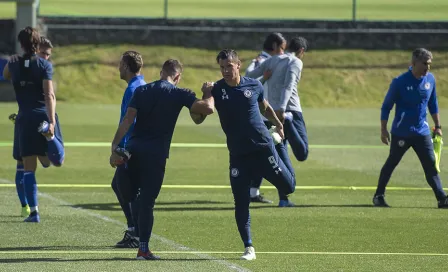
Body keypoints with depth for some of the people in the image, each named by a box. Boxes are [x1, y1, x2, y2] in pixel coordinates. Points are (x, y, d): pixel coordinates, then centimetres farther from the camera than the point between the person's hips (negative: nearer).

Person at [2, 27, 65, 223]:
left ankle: (33, 211, -2)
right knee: (57, 161, 5)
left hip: (25, 118, 2)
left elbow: (6, 75, 32)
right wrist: (52, 122, -21)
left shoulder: (14, 66, 5)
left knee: (29, 168, 4)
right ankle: (48, 133, -26)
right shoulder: (44, 65, -3)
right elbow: (49, 95, -14)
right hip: (44, 116, -2)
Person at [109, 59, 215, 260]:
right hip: (156, 153, -3)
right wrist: (208, 94, 10)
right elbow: (208, 108, -11)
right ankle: (143, 248, 0)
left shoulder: (142, 91, 8)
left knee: (129, 195, 20)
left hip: (134, 146, 3)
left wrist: (115, 147, -4)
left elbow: (127, 120, -1)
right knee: (147, 201, 1)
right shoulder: (179, 94, -2)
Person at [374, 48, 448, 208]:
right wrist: (384, 130, -7)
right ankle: (379, 196, 17)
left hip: (422, 132, 4)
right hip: (401, 133, -4)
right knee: (391, 163, 4)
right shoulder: (400, 82, -12)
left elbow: (433, 105, 16)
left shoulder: (430, 79, 3)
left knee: (431, 165, -2)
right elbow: (386, 107, -4)